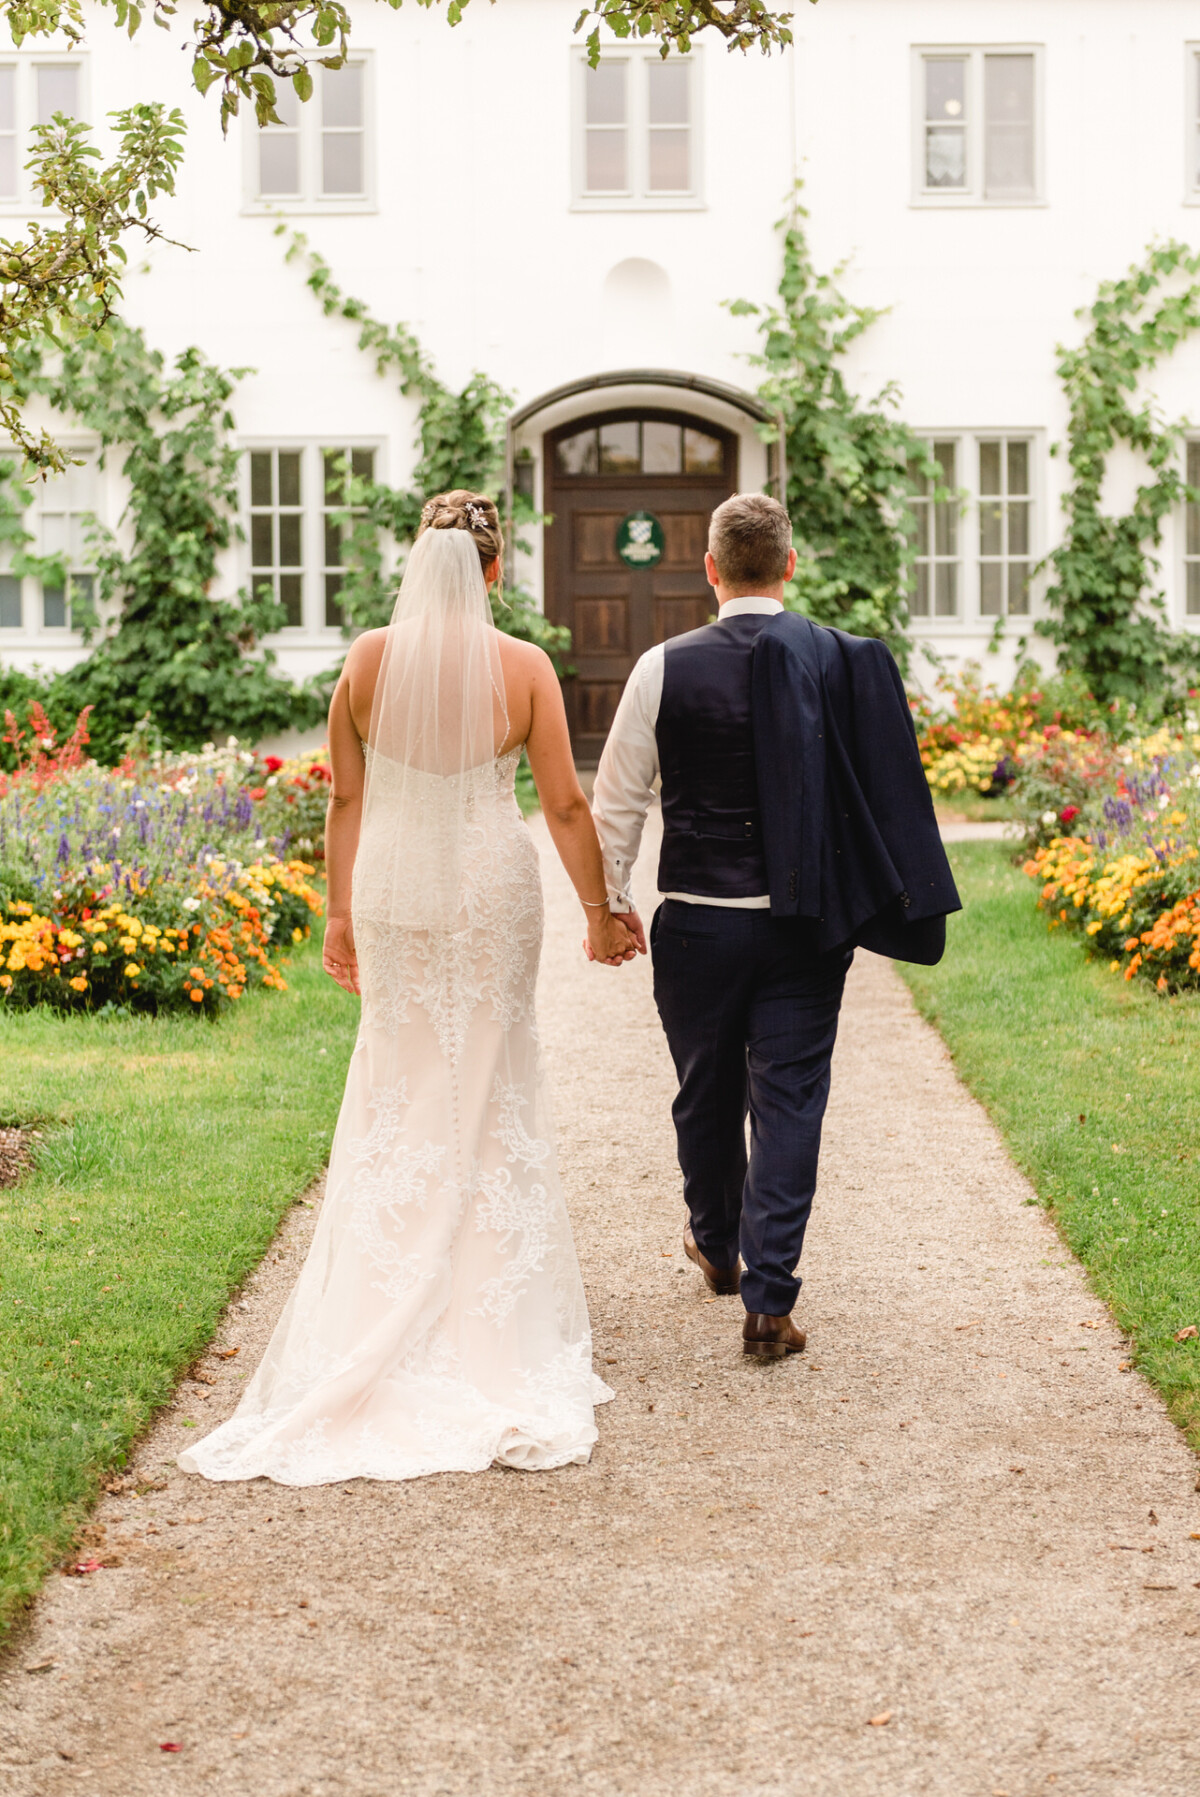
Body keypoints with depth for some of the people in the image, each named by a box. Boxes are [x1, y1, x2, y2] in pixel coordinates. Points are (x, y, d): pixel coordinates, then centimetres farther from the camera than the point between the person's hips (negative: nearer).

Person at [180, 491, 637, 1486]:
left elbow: (347, 799, 1)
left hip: (393, 895, 1)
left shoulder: (368, 659, -5)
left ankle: (386, 1318, 16)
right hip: (493, 894, -1)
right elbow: (567, 805, -6)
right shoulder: (524, 666, -10)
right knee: (490, 1094, 11)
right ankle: (492, 1321, 18)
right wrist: (600, 914, 6)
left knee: (399, 1094, 13)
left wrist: (340, 912, 11)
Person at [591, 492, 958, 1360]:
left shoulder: (666, 668, -8)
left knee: (707, 1094, 19)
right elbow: (885, 794, 0)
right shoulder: (849, 662, -5)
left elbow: (617, 799, -2)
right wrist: (849, 903, 11)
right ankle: (769, 1301, -1)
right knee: (789, 1102, 4)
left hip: (697, 922, 0)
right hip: (807, 924, 0)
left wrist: (610, 903, 10)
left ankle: (716, 1245, 42)